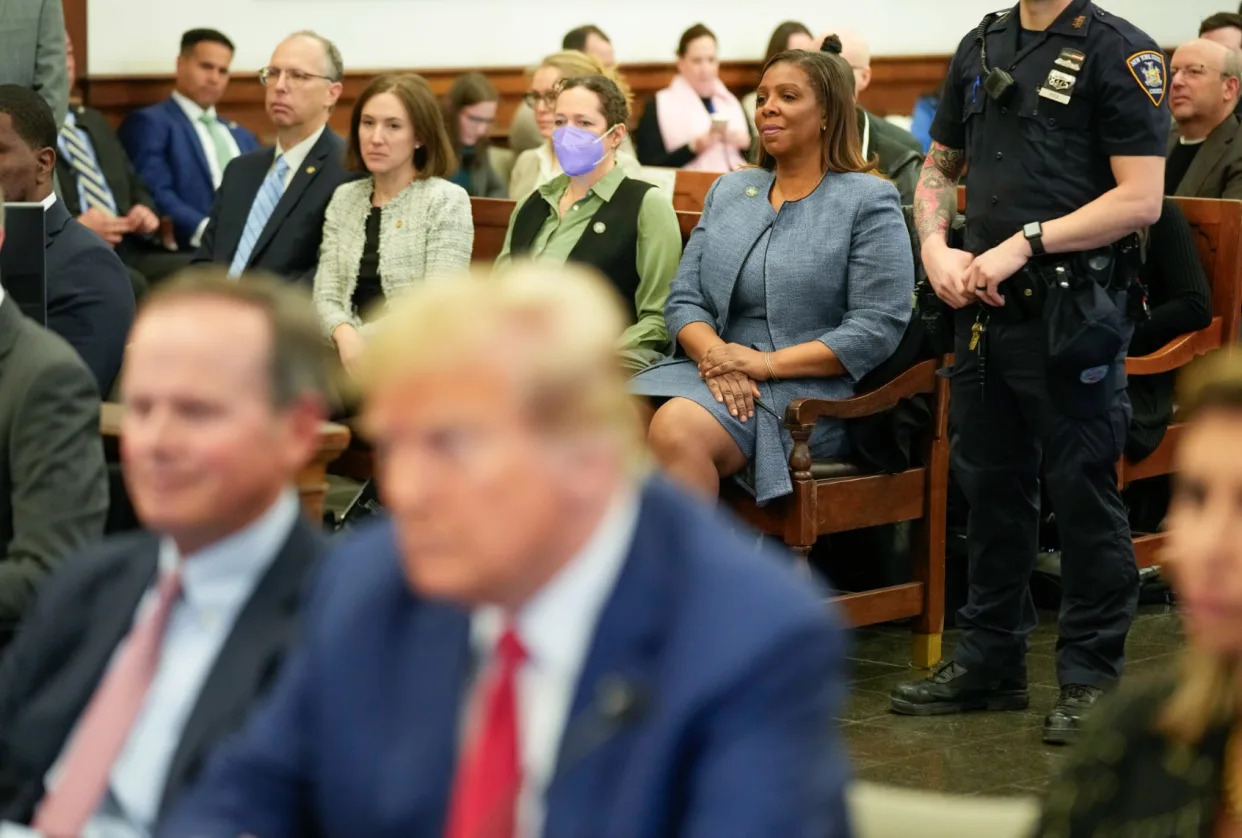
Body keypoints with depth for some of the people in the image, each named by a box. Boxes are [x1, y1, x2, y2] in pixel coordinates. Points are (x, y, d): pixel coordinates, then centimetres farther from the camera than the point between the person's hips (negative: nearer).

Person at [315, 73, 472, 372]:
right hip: (353, 352, 5)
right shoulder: (344, 199, 15)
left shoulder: (447, 200, 0)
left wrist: (369, 346, -17)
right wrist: (346, 335, -15)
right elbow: (326, 295, 8)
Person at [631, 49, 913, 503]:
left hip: (805, 387, -5)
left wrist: (768, 363, -14)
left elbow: (877, 327, -8)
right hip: (715, 375, 5)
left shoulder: (869, 201, 2)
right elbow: (684, 299, 13)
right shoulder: (727, 192, 20)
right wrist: (715, 355, -10)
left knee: (677, 429, -34)